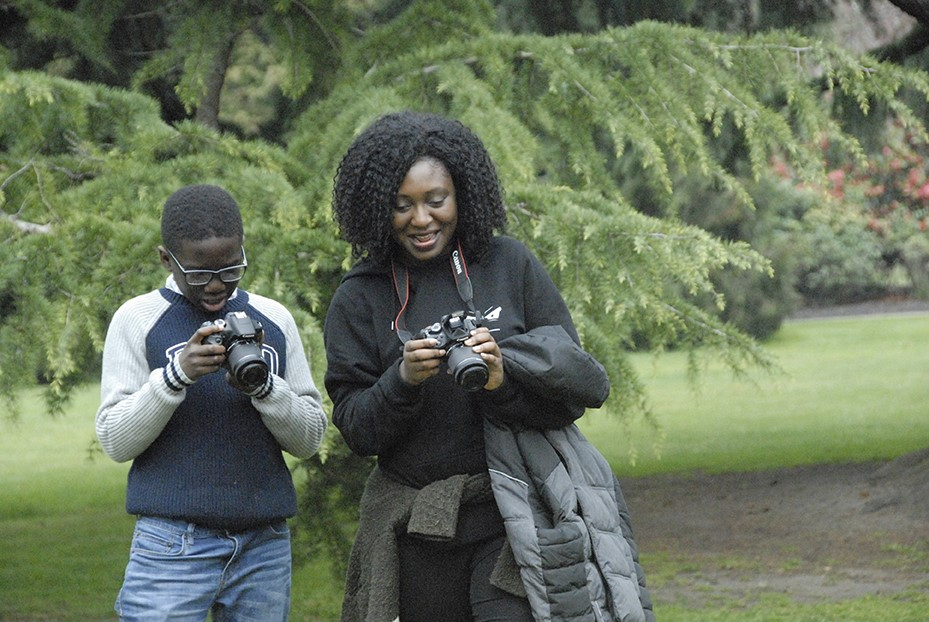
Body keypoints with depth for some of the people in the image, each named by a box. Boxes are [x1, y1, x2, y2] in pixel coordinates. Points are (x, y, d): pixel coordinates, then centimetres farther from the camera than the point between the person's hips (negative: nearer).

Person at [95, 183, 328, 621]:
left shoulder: (273, 319, 11)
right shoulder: (137, 320, 3)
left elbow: (310, 439, 8)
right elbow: (115, 442, -2)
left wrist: (263, 386, -10)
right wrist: (175, 375, -16)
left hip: (265, 546, 3)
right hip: (173, 546, -3)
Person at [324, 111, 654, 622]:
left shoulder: (510, 264, 3)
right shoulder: (359, 297, 4)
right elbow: (354, 428, 1)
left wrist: (504, 381, -18)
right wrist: (402, 382, -18)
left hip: (509, 521, -1)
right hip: (413, 529, 1)